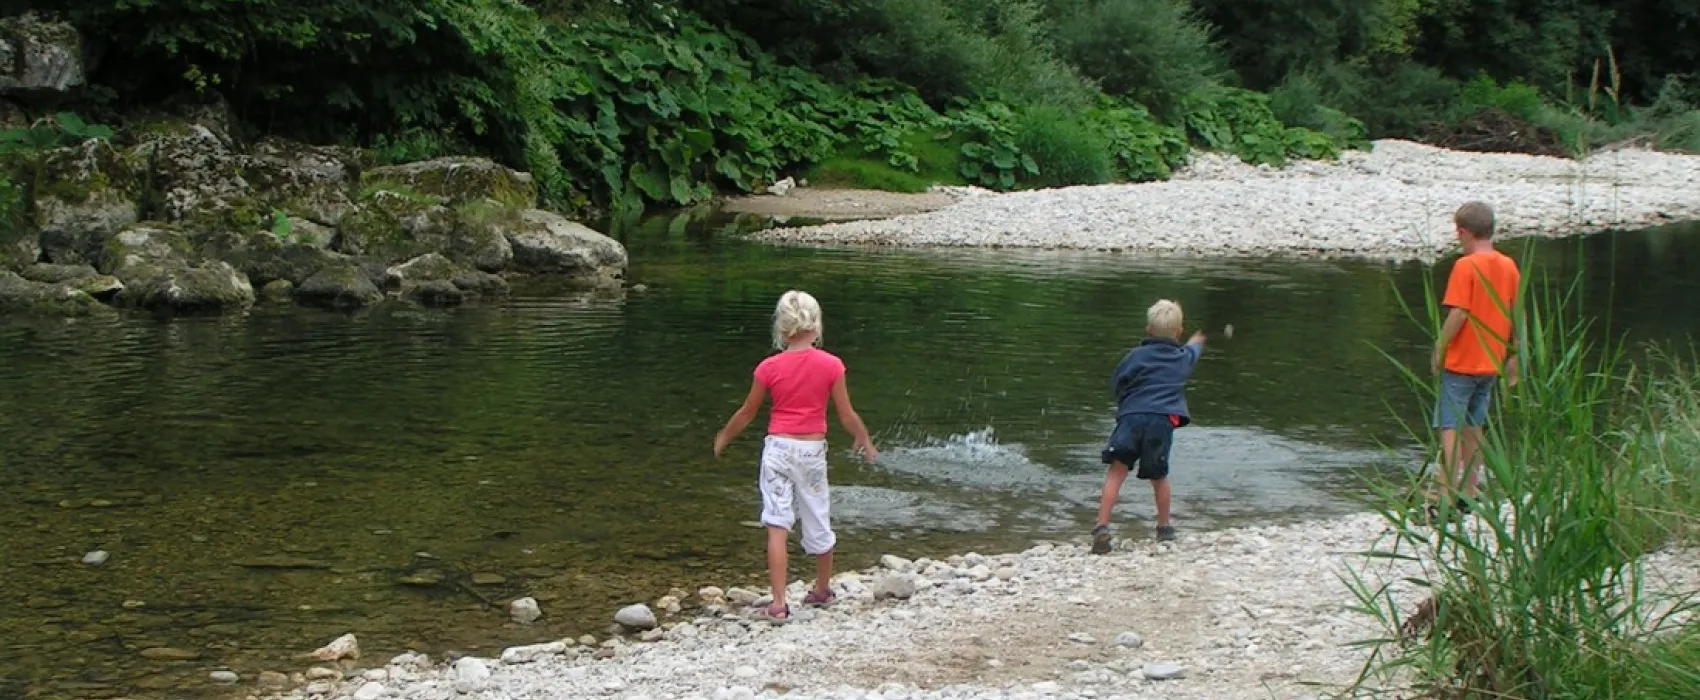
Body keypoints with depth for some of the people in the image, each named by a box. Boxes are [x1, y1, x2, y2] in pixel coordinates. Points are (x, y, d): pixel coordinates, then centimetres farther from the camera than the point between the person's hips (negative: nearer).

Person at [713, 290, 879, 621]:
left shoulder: (769, 368, -7)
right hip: (812, 450, 1)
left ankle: (778, 604, -10)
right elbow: (847, 416, -3)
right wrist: (865, 441, 16)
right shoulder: (831, 366, -8)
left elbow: (747, 413, 4)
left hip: (778, 448, -1)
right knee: (818, 522, 18)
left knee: (777, 526, -3)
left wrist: (724, 437, 22)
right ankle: (822, 590, 37)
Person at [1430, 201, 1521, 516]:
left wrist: (1439, 349, -8)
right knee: (1474, 430, 16)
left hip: (1460, 363, -7)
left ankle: (1447, 501, -8)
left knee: (1450, 430, -4)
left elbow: (1458, 315, -20)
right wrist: (1512, 357, 17)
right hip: (1491, 363, 7)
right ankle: (1468, 496, 20)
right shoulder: (1509, 267, 4)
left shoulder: (1466, 266, -16)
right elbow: (1515, 316, 9)